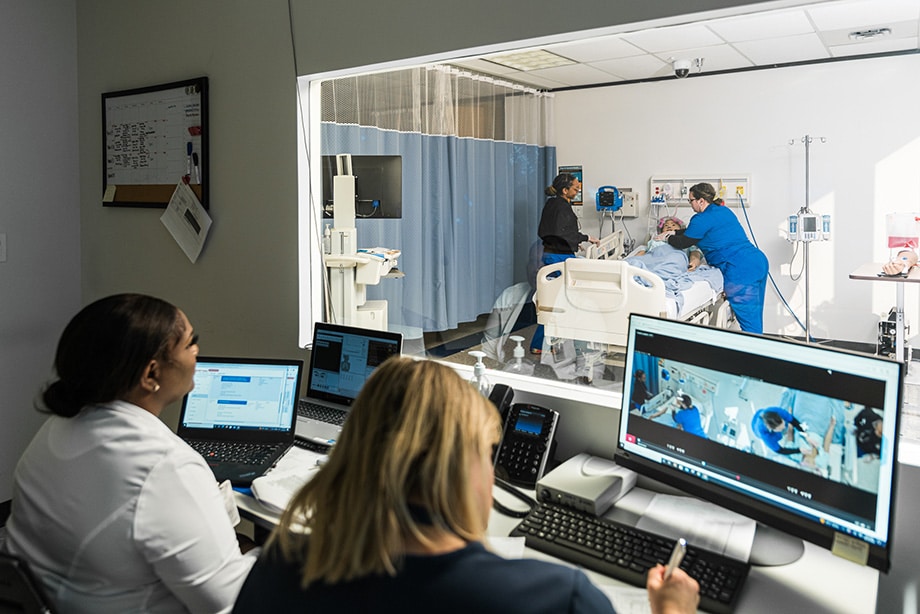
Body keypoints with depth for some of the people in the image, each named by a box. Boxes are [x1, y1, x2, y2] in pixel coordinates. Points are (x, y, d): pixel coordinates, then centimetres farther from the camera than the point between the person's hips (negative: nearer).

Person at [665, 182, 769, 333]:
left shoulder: (702, 219, -8)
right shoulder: (723, 211, 20)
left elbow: (683, 243, 3)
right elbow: (694, 232, 33)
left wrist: (668, 238, 21)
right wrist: (674, 233, 34)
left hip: (740, 270, -10)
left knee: (749, 322, -7)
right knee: (755, 317, 14)